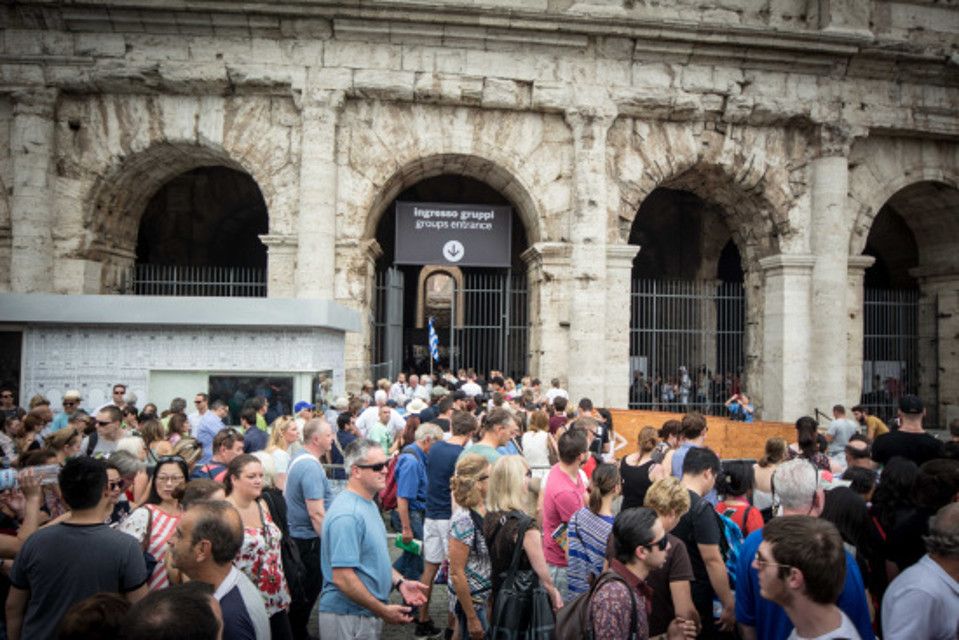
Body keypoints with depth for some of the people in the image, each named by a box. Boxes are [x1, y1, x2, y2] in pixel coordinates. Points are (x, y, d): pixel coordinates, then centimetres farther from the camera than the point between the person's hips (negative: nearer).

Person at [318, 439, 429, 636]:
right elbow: (342, 578, -26)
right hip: (348, 619, -9)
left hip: (369, 613, 9)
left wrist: (400, 582, 4)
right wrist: (384, 611, -19)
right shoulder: (347, 515, -23)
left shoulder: (369, 504, 8)